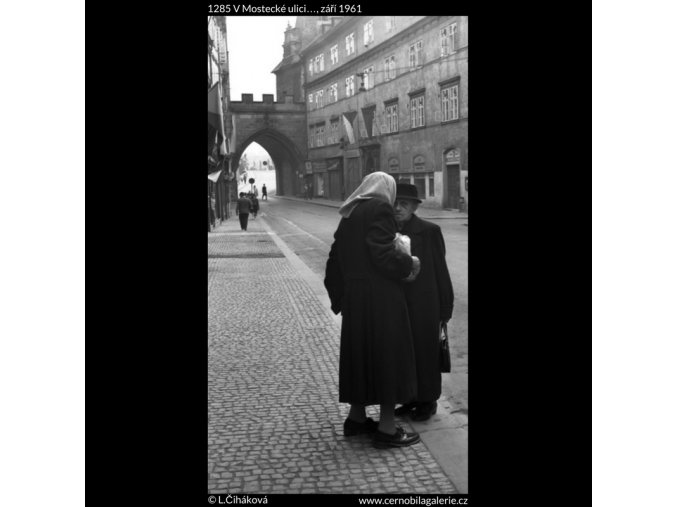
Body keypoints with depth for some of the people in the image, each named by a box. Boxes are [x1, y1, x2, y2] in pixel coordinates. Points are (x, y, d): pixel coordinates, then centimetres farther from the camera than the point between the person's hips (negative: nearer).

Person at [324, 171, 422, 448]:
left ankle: (356, 417, 28)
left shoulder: (350, 213, 13)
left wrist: (339, 296, 22)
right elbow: (383, 254, -22)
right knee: (387, 354, 1)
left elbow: (335, 260, 15)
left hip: (354, 297, 8)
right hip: (380, 298, -8)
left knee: (361, 353, 17)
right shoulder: (380, 209, -12)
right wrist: (409, 263, -5)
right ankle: (386, 428, 8)